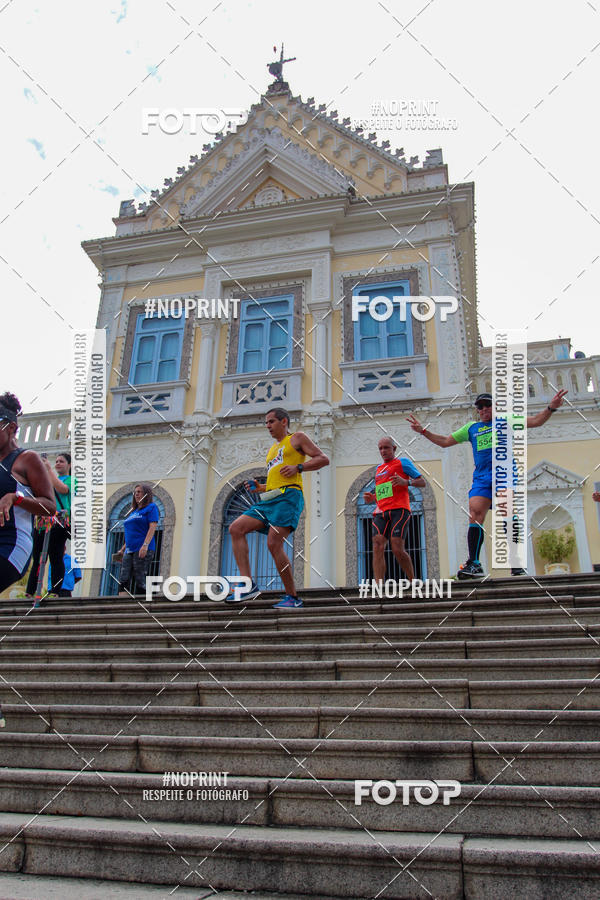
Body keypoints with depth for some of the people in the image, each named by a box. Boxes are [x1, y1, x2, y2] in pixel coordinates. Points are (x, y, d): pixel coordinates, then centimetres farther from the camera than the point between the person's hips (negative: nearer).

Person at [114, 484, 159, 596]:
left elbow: (153, 527, -10)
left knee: (140, 580, -9)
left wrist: (145, 545, -22)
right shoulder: (133, 511, 26)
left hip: (143, 550, -8)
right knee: (123, 580, -5)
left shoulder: (151, 507, 2)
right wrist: (122, 549, 22)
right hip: (129, 551, 8)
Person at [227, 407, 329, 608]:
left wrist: (298, 467, -13)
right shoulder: (272, 450, 31)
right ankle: (248, 585, -15)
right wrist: (260, 488, 16)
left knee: (274, 544, -19)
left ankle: (293, 597, -7)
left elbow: (323, 459, 0)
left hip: (289, 495, -8)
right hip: (269, 500, 8)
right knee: (236, 528, -9)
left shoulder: (297, 438, 10)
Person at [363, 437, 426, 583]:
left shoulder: (402, 462, 11)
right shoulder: (378, 469, 29)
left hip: (399, 510, -5)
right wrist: (371, 498, 13)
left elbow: (422, 482, 7)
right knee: (378, 547, -14)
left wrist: (406, 482, -13)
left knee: (397, 549, -16)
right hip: (381, 512, 5)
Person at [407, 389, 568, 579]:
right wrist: (423, 431, 21)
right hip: (482, 479, 3)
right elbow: (445, 441, 27)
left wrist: (550, 408, -10)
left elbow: (534, 421, 7)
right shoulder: (471, 427, 24)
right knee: (475, 516, -14)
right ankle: (474, 564, -16)